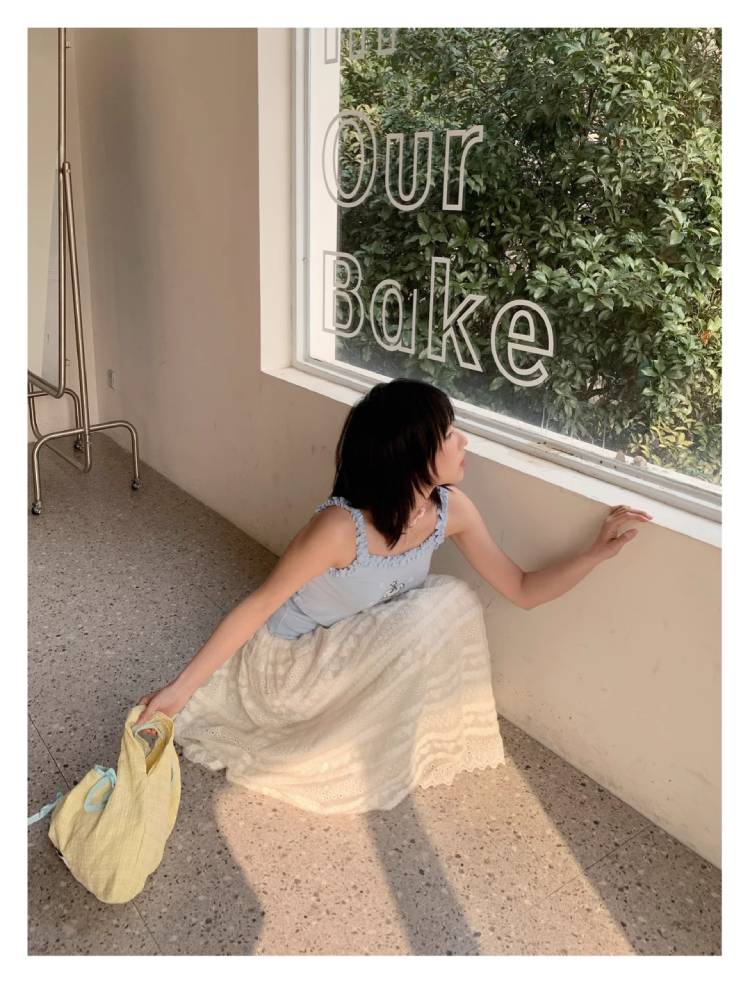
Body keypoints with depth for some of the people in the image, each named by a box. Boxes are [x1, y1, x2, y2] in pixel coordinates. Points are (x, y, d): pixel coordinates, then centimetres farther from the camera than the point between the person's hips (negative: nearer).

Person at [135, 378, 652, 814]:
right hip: (287, 660, -6)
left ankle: (428, 736, 7)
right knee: (442, 604, -24)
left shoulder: (451, 509, -15)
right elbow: (259, 604, -26)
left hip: (350, 652, 6)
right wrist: (181, 687, -26)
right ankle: (366, 765, -4)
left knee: (458, 601, -15)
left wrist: (598, 551, -19)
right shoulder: (341, 526, -35)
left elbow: (523, 589, -6)